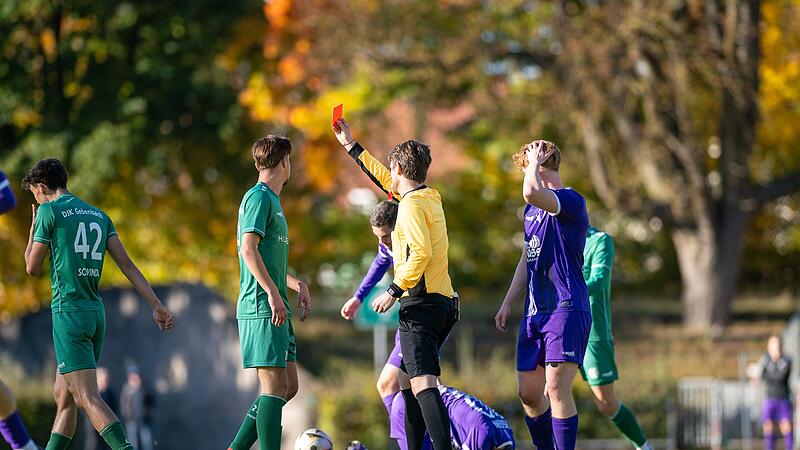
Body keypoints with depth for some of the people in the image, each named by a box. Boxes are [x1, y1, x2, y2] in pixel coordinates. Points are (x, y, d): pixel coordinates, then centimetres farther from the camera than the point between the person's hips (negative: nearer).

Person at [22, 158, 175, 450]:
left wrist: (33, 229, 16)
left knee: (87, 398, -14)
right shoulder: (99, 216, 14)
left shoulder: (49, 212, -5)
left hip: (68, 312, -8)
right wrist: (156, 305, 4)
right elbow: (127, 264, 7)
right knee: (63, 394, 16)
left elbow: (32, 268, -1)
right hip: (96, 312, 8)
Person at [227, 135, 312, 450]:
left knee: (288, 386, 9)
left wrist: (297, 285, 18)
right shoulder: (258, 197, -8)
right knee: (275, 386, -13)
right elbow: (249, 249, -19)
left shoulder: (272, 200, 21)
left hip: (276, 308, 10)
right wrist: (274, 293, -24)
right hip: (261, 309, -10)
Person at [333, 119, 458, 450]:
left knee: (423, 383, -20)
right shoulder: (430, 197, 18)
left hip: (420, 303, -10)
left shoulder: (412, 205, -10)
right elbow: (385, 181, 35)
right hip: (442, 301, 10)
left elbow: (421, 253, -23)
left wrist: (394, 291, -18)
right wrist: (350, 146, 43)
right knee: (407, 381, 20)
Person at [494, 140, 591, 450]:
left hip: (566, 309, -9)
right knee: (529, 392, 8)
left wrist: (534, 162, -13)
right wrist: (507, 303, 24)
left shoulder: (571, 202, -11)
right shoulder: (532, 209, 19)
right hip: (535, 310, 9)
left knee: (557, 388, -17)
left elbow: (532, 192, -31)